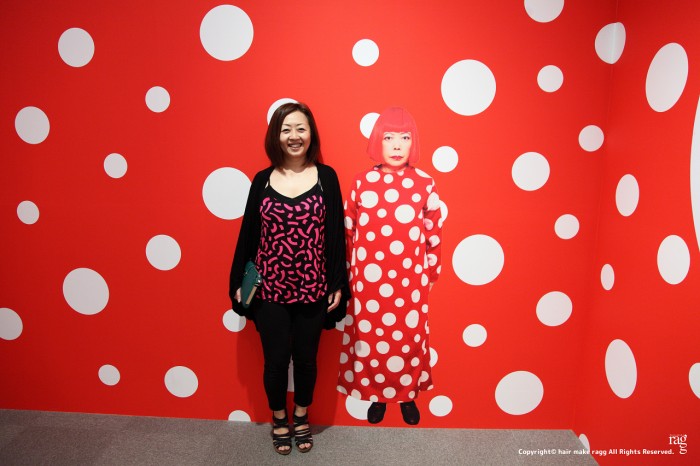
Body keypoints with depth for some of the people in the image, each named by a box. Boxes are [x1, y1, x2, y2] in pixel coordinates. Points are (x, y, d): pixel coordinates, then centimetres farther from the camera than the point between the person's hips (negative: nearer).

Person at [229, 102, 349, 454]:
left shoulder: (326, 177, -3)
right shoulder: (262, 180, 0)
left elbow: (335, 235, -3)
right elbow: (247, 234, 4)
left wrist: (338, 285, -3)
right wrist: (238, 281, 4)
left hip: (312, 289, 0)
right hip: (269, 289, 1)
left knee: (306, 357, 14)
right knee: (276, 359, 10)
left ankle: (301, 418, 39)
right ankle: (279, 419, 36)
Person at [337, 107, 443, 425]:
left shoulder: (425, 184, -3)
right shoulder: (362, 182, -2)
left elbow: (434, 234, 3)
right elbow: (347, 231, 4)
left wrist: (430, 273, 7)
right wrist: (348, 271, 6)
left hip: (409, 282, 0)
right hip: (368, 281, 1)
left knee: (409, 337, 11)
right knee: (370, 337, 11)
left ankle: (408, 395, 34)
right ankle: (376, 395, 33)